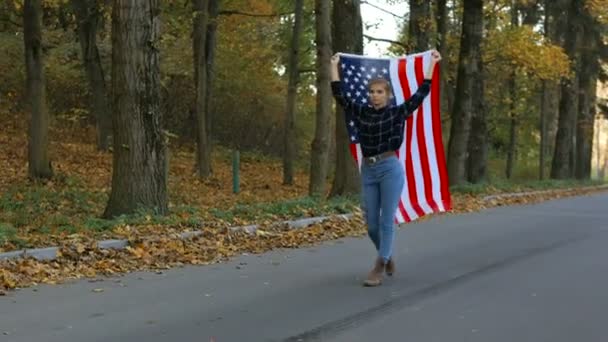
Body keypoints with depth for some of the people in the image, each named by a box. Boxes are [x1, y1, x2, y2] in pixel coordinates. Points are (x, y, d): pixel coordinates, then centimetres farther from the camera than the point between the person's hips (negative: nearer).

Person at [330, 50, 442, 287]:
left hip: (390, 169, -4)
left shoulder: (397, 112, 0)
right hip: (367, 171, 4)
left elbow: (421, 94, -2)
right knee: (371, 225, 7)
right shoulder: (361, 112, 8)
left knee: (386, 221, -4)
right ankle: (388, 259, 32)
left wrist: (432, 64, 0)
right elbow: (339, 95, 12)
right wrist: (334, 66, 17)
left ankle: (378, 269, 1)